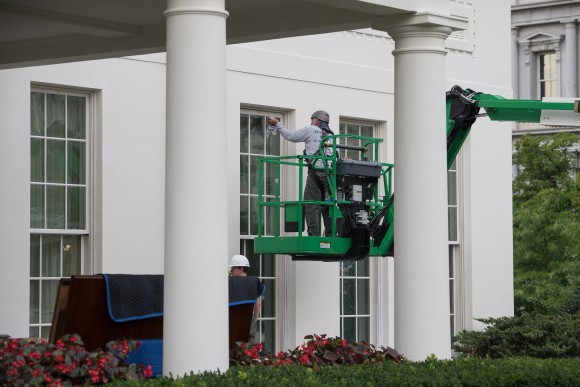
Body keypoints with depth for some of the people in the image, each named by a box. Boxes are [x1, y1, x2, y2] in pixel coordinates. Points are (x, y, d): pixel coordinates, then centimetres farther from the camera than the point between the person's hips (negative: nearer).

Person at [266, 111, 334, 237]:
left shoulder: (310, 130, 6)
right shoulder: (330, 135, 22)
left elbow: (290, 136, 11)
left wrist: (277, 124, 23)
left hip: (316, 172, -6)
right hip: (329, 173, 6)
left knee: (311, 206, -6)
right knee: (327, 206, 7)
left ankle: (314, 235, -14)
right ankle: (331, 235, 2)